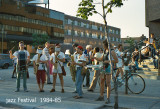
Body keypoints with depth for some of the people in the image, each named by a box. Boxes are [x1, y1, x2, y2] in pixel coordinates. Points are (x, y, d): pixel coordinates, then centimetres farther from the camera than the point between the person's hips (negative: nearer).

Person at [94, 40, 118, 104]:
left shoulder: (111, 51, -10)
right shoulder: (105, 51, 14)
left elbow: (116, 60, -13)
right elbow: (101, 59, 22)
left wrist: (108, 61, -18)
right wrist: (94, 58, 13)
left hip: (109, 68, -8)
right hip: (103, 67, 8)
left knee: (108, 83, -7)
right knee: (101, 82, 11)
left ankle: (108, 98, -2)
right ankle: (101, 96, 21)